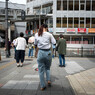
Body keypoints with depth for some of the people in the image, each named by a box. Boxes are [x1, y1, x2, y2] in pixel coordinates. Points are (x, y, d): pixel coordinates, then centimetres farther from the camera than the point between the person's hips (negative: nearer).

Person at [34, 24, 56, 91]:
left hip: (40, 52, 1)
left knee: (41, 70, 8)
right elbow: (54, 43, -2)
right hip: (48, 52, -1)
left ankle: (42, 86, 12)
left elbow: (35, 44, 10)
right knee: (47, 68, 23)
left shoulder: (36, 34, 2)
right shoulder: (49, 34, -5)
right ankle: (48, 80, 7)